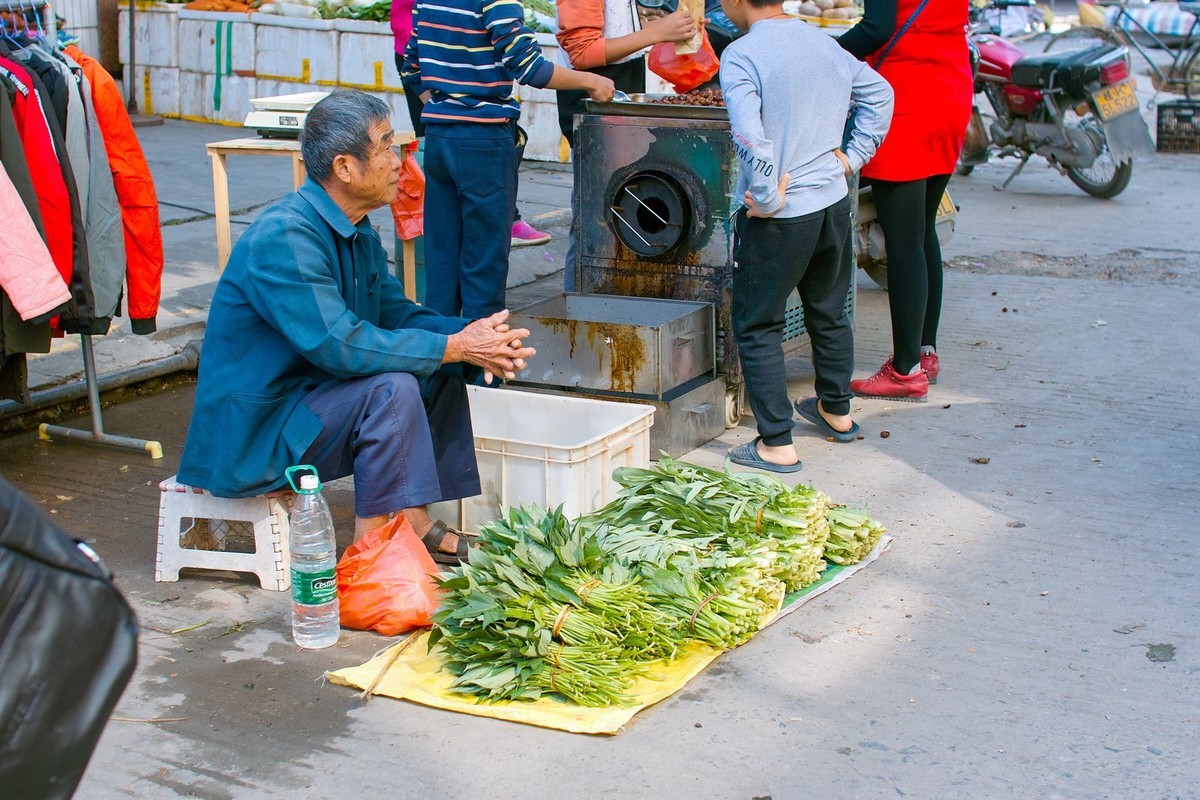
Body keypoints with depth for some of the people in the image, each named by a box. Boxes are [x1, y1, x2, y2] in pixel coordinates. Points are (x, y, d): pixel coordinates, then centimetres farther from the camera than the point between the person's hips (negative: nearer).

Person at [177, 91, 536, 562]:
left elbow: (395, 313, 7)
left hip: (310, 391, 10)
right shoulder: (284, 238, -25)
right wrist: (455, 346, -24)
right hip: (256, 426, -10)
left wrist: (473, 336, -13)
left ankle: (414, 525, 3)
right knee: (392, 389, -27)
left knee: (442, 372, 3)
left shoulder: (357, 233, 7)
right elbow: (340, 345, -30)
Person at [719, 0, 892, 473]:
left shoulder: (741, 54, -16)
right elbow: (879, 93, 17)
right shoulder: (823, 42, 6)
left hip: (779, 218, -7)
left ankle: (777, 445, 5)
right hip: (834, 203, 7)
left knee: (757, 326, 5)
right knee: (829, 312, 24)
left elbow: (748, 134, -29)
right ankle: (836, 412, 41)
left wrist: (767, 197, -18)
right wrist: (853, 156, 14)